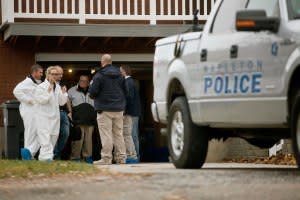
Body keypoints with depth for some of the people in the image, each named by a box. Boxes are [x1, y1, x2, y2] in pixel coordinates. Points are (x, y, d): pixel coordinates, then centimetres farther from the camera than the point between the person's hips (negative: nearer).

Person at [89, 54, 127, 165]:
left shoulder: (99, 76, -10)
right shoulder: (120, 75, 9)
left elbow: (92, 92, -12)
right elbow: (125, 91, 14)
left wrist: (94, 96, 9)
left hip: (105, 110, -6)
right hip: (119, 109, 6)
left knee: (106, 134, -5)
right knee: (118, 134, 9)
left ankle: (106, 158, -7)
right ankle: (121, 158, 9)